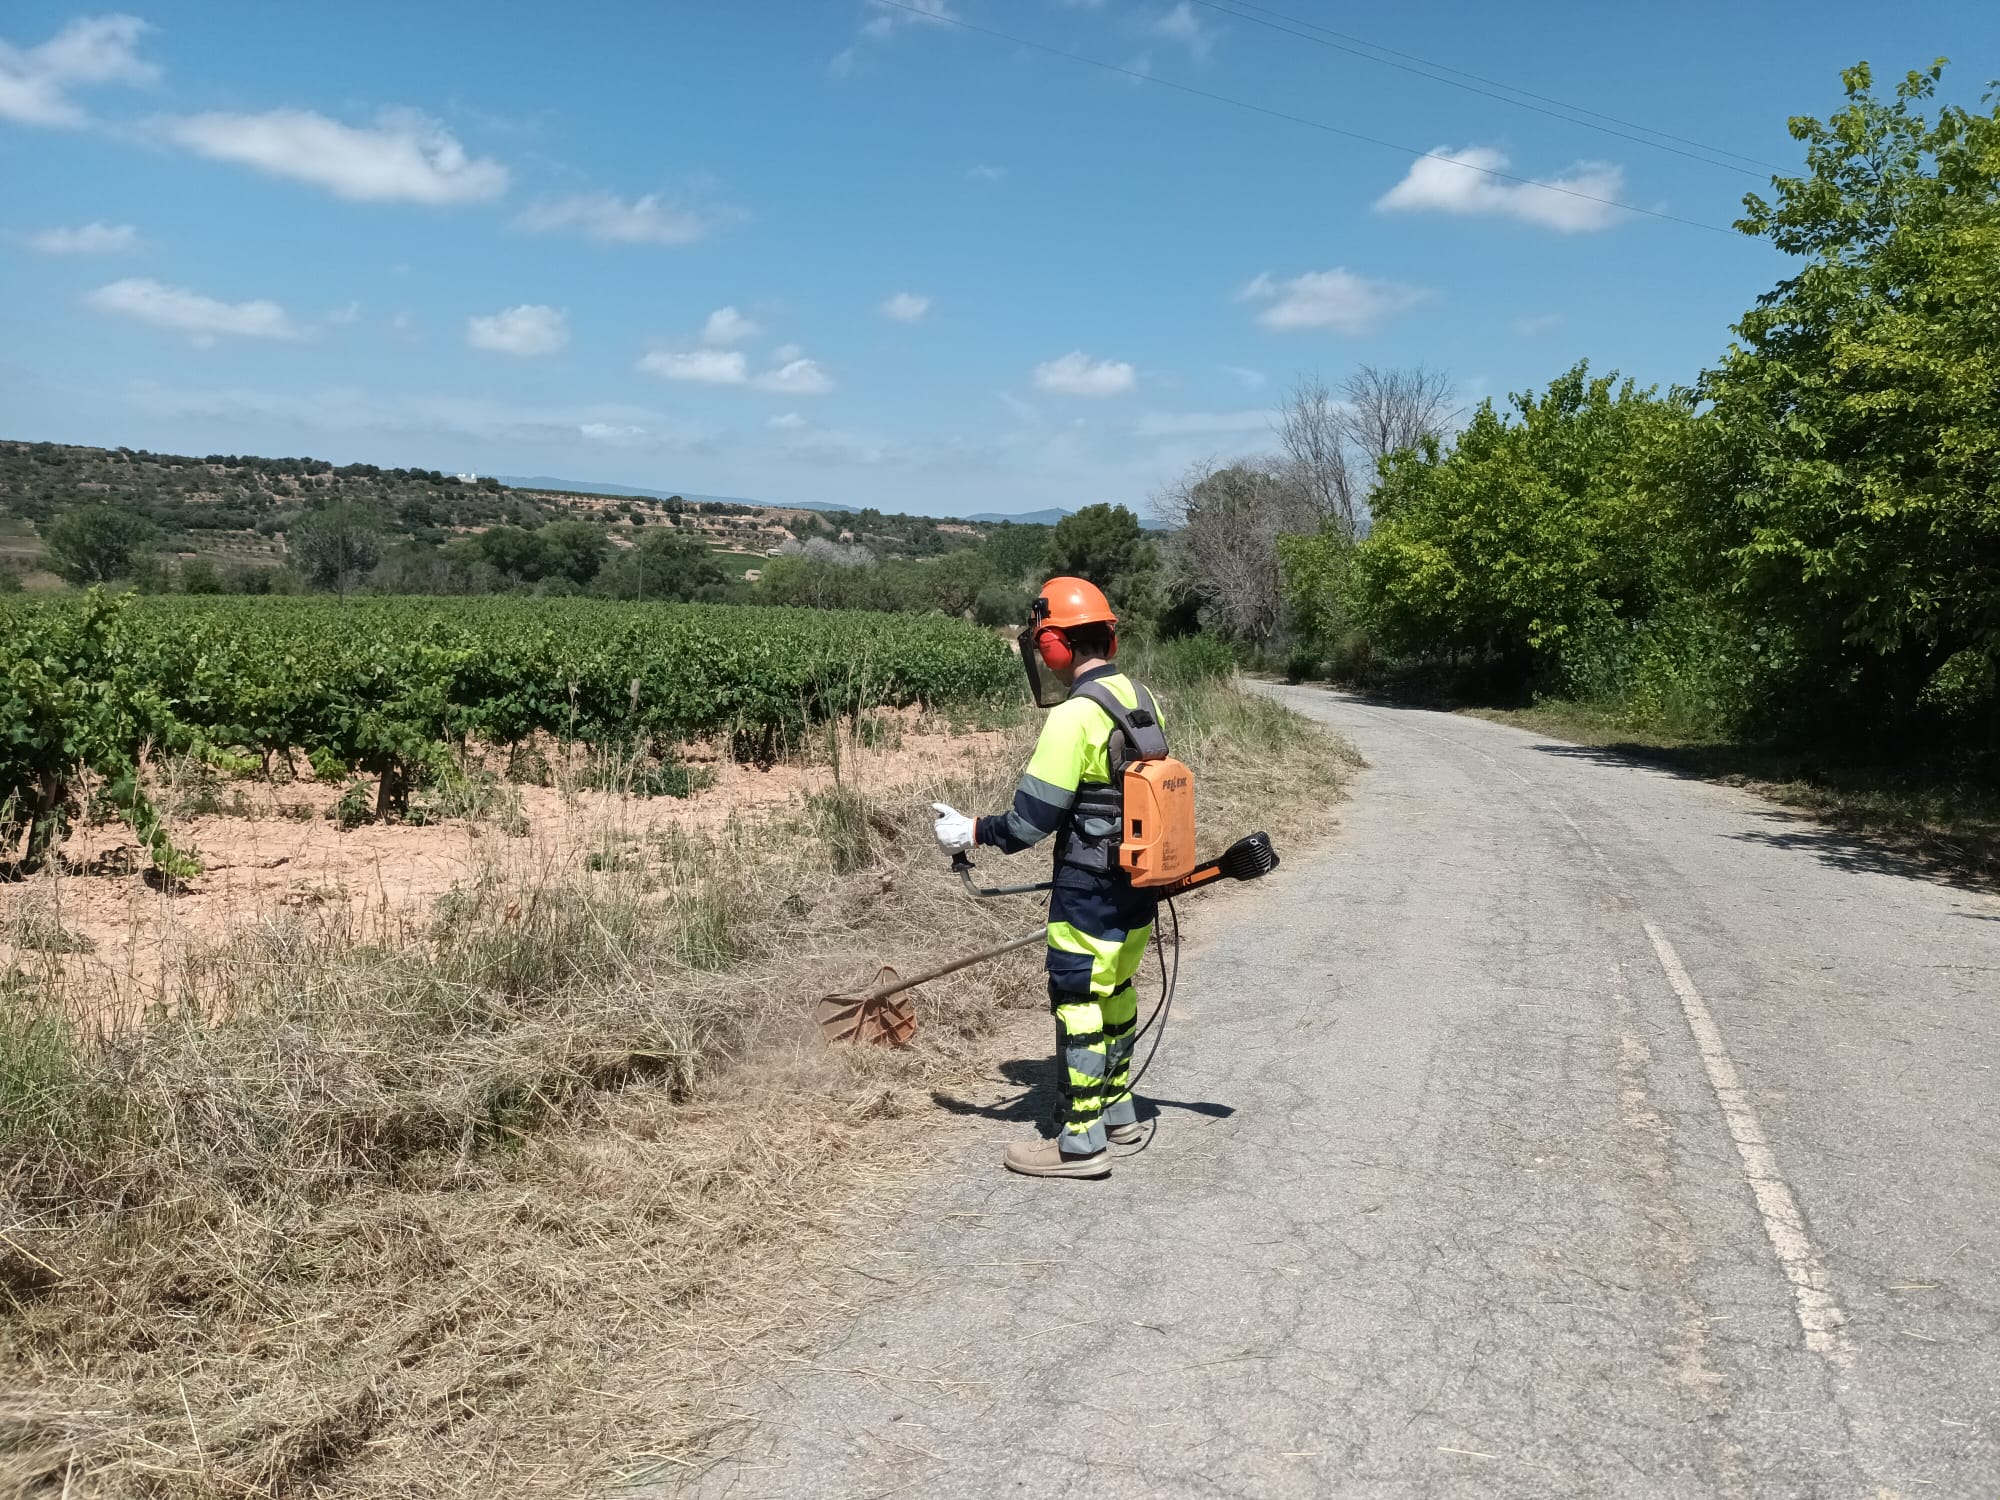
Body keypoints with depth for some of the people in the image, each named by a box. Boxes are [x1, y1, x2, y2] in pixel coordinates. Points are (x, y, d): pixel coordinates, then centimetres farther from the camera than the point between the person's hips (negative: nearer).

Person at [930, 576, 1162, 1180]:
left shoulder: (1074, 717, -21)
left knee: (1077, 1001, 1)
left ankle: (1082, 1140, 10)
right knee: (1116, 991, 21)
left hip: (1090, 892, -9)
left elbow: (1029, 822, -20)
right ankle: (1118, 1108, 36)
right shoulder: (1141, 699, 5)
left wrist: (971, 832, -4)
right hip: (1140, 881, 9)